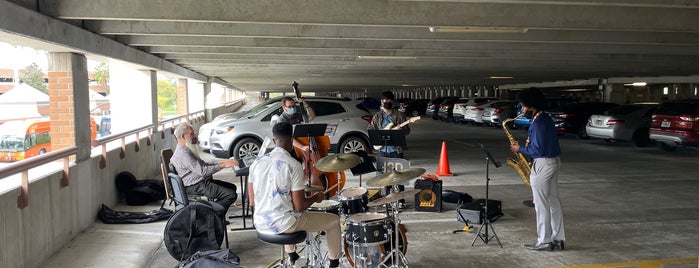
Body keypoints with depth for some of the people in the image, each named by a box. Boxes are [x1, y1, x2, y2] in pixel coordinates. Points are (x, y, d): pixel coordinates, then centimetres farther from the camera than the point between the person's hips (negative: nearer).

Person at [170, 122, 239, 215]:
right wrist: (222, 166, -23)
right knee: (231, 195, -18)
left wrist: (222, 162, 8)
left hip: (203, 182, 11)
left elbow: (203, 164, 20)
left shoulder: (186, 150, 16)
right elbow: (202, 171, -26)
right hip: (196, 187, -11)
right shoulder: (183, 153, -20)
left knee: (232, 187, 16)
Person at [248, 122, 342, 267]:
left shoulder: (257, 162, 1)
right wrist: (316, 197, 3)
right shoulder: (293, 165, -17)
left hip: (260, 224, 7)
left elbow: (252, 201, 5)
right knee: (334, 220, 12)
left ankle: (292, 255, 48)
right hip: (283, 225, -7)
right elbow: (299, 206, -16)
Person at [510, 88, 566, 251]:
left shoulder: (538, 124, -20)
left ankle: (544, 242, 5)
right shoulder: (546, 119, 11)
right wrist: (529, 145, 9)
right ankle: (558, 239, 19)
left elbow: (537, 151, -22)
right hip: (553, 162, 10)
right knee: (553, 202, 13)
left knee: (541, 205, -2)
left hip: (543, 165, -10)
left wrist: (520, 149, -9)